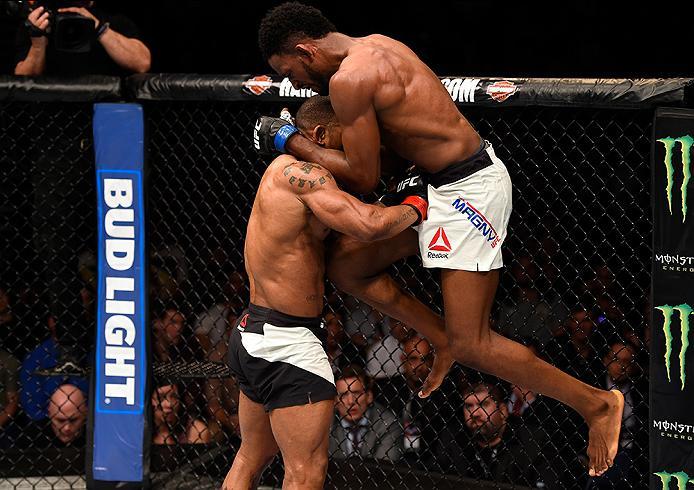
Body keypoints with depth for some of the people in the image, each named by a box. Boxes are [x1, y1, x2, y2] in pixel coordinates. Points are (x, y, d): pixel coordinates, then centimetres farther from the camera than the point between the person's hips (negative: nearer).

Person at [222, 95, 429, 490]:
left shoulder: (282, 172, 15)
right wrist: (414, 207, -8)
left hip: (253, 334, 11)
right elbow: (368, 225, -26)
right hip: (288, 341, -11)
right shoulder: (299, 172, -15)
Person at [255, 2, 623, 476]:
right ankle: (445, 337, 22)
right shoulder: (376, 46, 10)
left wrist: (290, 141, -6)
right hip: (450, 182, 10)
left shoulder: (348, 79, -19)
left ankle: (597, 404, 3)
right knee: (347, 263, 12)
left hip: (468, 190, -10)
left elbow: (364, 177, -14)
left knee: (472, 346, -7)